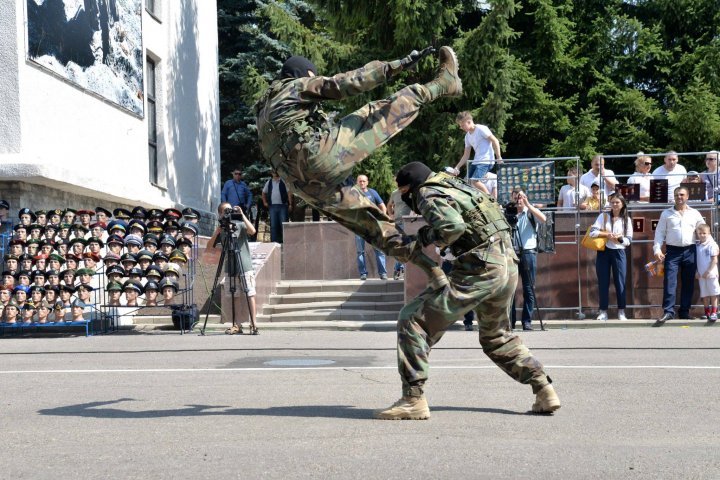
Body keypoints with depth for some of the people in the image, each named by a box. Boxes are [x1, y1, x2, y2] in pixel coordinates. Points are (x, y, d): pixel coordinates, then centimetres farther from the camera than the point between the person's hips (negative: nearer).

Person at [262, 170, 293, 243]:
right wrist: (264, 202, 15)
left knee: (283, 225, -4)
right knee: (273, 225, 4)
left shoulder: (283, 182, 1)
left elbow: (289, 193, -3)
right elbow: (264, 192, 26)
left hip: (283, 206, -3)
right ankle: (274, 242, 9)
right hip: (272, 206, 3)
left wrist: (290, 204, -9)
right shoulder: (269, 182, 13)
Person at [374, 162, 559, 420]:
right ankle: (545, 391, 22)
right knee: (496, 337, 28)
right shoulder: (457, 186, 23)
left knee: (413, 320, -5)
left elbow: (453, 226, -23)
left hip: (481, 269, -9)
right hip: (508, 265, 9)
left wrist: (427, 237, -4)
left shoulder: (429, 194, -5)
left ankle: (413, 400, -8)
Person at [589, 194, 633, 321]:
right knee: (603, 283, 1)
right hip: (603, 252, 0)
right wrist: (608, 235, -14)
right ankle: (603, 311, 7)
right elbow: (592, 232, -6)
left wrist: (620, 238, -15)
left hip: (619, 253, 0)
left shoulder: (626, 219, 6)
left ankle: (621, 311, 7)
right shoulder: (603, 216, 3)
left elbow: (629, 240, 4)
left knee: (620, 282, 0)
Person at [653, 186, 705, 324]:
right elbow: (659, 232, 2)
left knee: (688, 282, 5)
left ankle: (685, 311, 13)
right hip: (672, 251, -2)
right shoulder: (666, 213, 6)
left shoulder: (695, 213, 9)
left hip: (690, 251, 2)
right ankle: (668, 311, -11)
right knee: (669, 281, -10)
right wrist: (657, 249, -9)